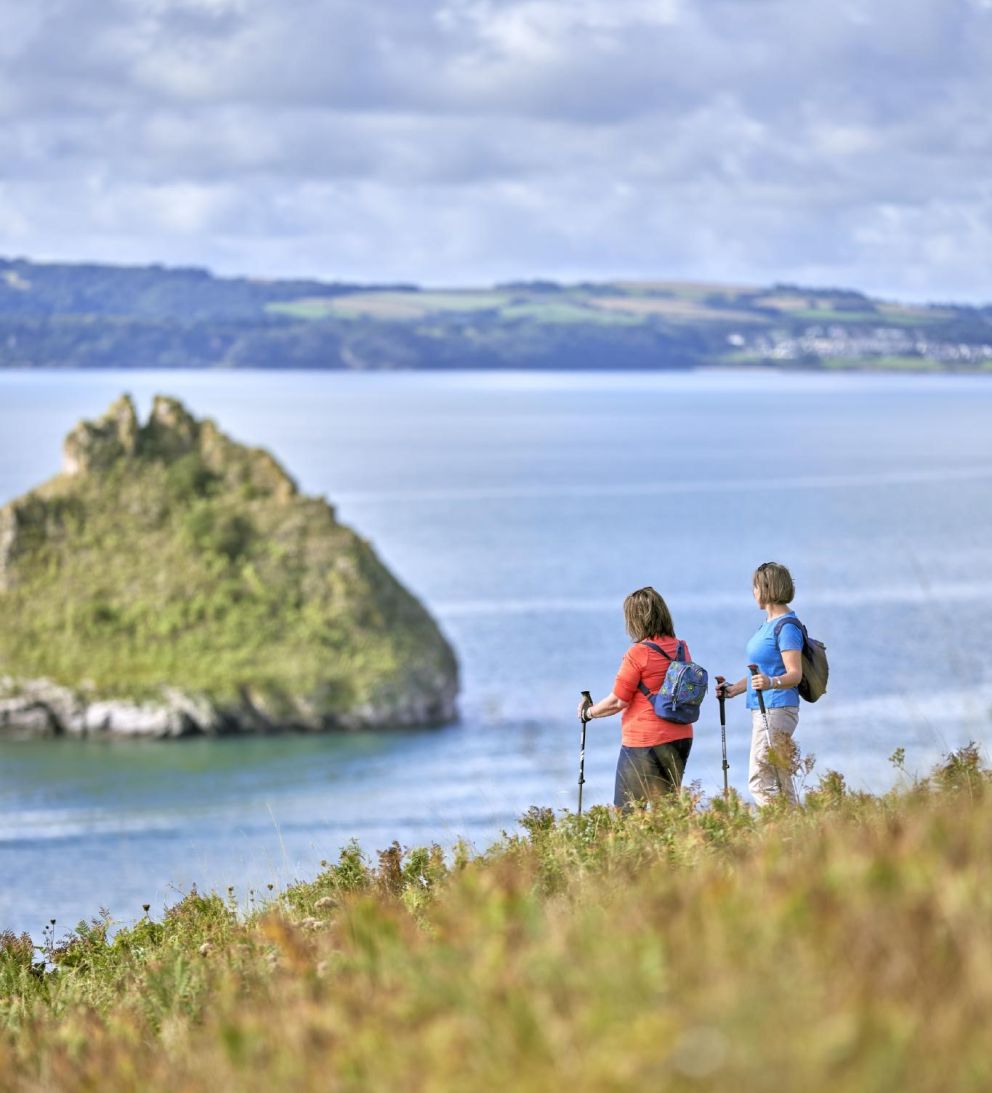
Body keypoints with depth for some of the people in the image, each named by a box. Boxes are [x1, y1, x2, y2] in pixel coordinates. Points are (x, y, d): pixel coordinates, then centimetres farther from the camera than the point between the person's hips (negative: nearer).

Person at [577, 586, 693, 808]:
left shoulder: (638, 654, -14)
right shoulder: (681, 648, 6)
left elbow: (618, 701, -11)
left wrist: (589, 712, 6)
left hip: (644, 742, -7)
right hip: (681, 737, 7)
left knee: (629, 810, -1)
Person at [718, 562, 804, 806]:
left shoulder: (787, 626, -14)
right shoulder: (769, 623, 17)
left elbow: (795, 674, -21)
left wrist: (771, 683, -38)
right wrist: (735, 689, 27)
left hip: (776, 710, -10)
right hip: (762, 711, 10)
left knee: (760, 782, -15)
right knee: (780, 784, 9)